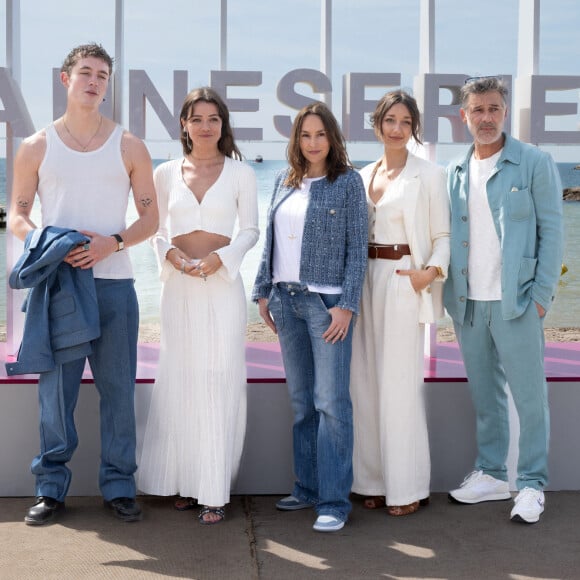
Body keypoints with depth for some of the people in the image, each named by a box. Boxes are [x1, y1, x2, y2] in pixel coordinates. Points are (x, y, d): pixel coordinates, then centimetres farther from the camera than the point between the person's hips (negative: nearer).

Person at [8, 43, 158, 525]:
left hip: (113, 282, 0)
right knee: (55, 387, 4)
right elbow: (17, 215, 8)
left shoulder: (129, 147, 7)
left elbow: (150, 217, 6)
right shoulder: (37, 147, 6)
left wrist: (112, 242, -12)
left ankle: (119, 486, 14)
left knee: (118, 388, 3)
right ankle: (51, 488, 15)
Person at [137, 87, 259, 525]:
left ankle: (215, 491, 1)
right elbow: (157, 228, 12)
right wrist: (170, 253, -8)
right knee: (180, 381, 4)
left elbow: (250, 230, 4)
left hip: (222, 285, -2)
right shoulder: (166, 173, 8)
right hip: (179, 286, 2)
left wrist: (221, 258, -12)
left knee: (219, 382, -4)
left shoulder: (240, 173, 3)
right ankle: (187, 483, 14)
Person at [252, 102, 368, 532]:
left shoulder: (348, 182, -2)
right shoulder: (285, 182, 13)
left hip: (326, 300, -5)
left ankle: (334, 501, -3)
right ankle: (308, 487, 21)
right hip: (286, 300, 6)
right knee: (301, 401, 12)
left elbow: (357, 248, -5)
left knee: (331, 400, -7)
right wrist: (264, 291, 11)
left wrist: (346, 304, -12)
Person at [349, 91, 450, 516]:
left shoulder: (429, 175, -1)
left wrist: (433, 270, -21)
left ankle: (408, 488, 4)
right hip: (365, 281, 6)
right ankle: (377, 480, 17)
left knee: (401, 385, -6)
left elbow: (442, 236, -3)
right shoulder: (362, 176, 14)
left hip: (404, 283, -5)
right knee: (367, 383, 6)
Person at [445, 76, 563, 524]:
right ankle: (490, 475, 24)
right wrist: (452, 296, 5)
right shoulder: (455, 173, 11)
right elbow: (449, 236, 14)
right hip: (469, 303, 5)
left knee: (529, 395, 1)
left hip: (516, 301, -4)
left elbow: (551, 231, -4)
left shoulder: (535, 164, -2)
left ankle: (532, 485, 10)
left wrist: (542, 294, -11)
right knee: (484, 395, 12)